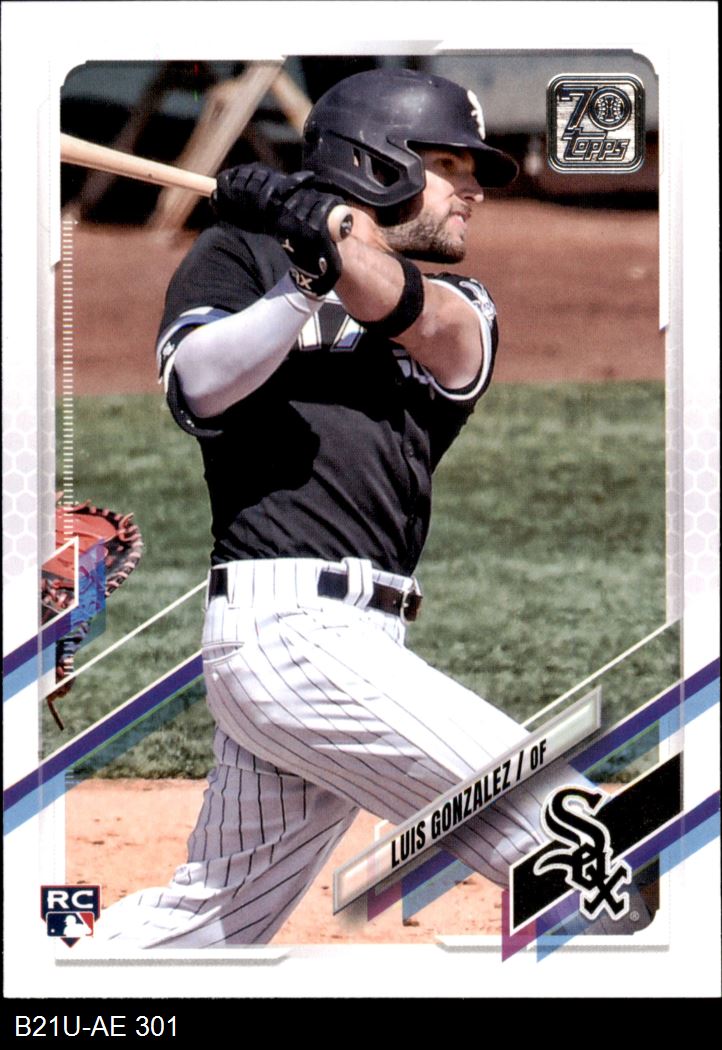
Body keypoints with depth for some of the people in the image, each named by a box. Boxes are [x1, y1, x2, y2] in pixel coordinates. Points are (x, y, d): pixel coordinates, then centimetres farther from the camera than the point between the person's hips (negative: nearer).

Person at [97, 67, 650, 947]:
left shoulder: (458, 308, 19)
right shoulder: (241, 255, 6)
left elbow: (420, 319, -6)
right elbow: (198, 386, -12)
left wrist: (337, 245, -23)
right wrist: (305, 278, -22)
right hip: (288, 622, -7)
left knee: (215, 917, 13)